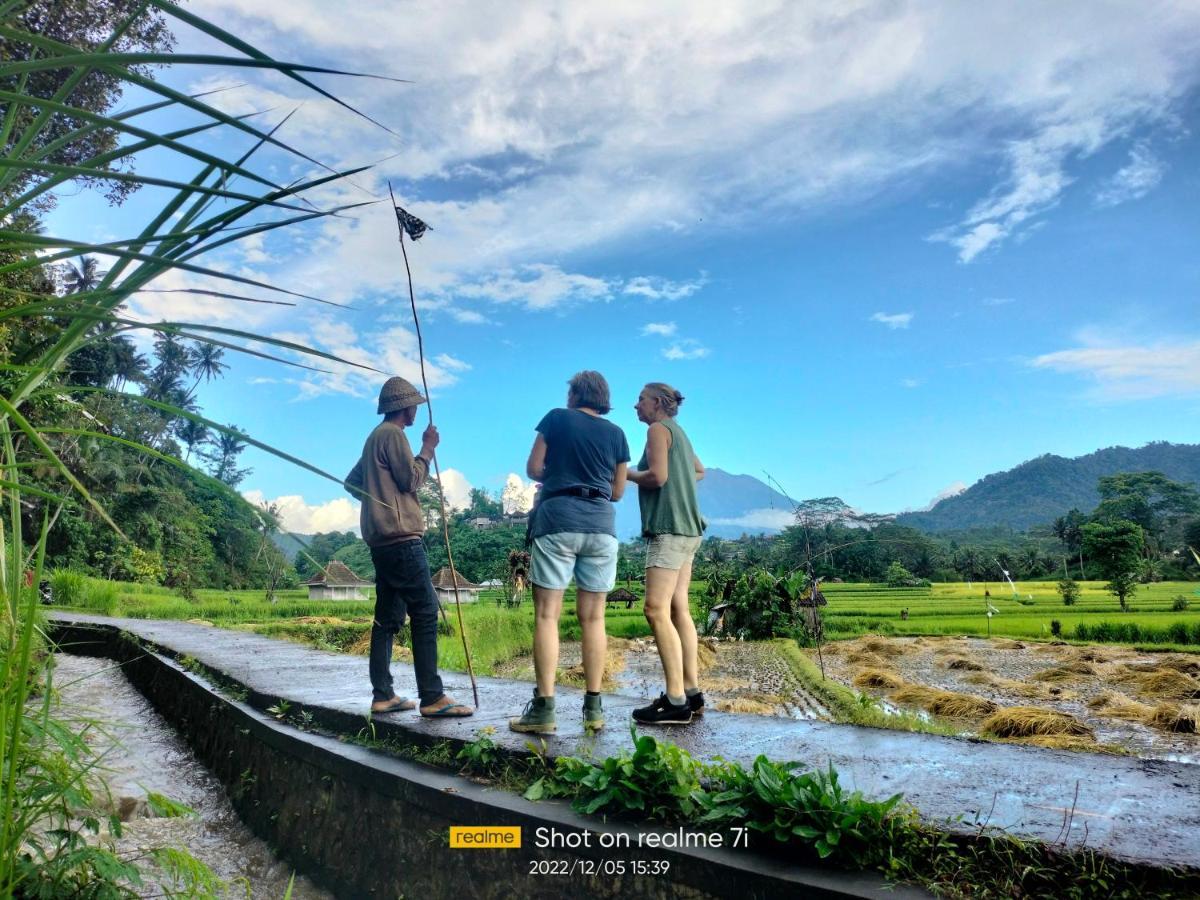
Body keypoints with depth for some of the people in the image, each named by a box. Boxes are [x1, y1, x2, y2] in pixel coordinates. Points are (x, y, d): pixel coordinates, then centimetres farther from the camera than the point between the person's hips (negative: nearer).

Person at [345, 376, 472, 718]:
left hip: (381, 541, 11)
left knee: (388, 616, 9)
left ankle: (383, 695, 10)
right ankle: (431, 697, -12)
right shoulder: (393, 434, -8)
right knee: (425, 612, -11)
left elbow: (351, 482, 28)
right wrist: (427, 449, -3)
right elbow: (412, 479, -13)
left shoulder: (374, 437, 23)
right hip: (400, 537, -10)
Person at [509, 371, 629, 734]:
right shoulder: (616, 433, 13)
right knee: (593, 618, 7)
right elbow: (617, 492, 15)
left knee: (546, 614, -2)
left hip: (558, 520, -3)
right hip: (601, 524, 3)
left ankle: (544, 708, -5)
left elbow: (533, 469, 5)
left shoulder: (557, 418, 6)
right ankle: (593, 708, 8)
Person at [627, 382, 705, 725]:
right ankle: (691, 692, 9)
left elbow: (657, 477, -17)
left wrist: (627, 472, -2)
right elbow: (699, 471, 38)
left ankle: (677, 702, -17)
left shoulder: (659, 429, -5)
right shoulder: (679, 433, 22)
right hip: (685, 528, 10)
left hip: (669, 528, -10)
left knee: (657, 610, -14)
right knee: (678, 610, 8)